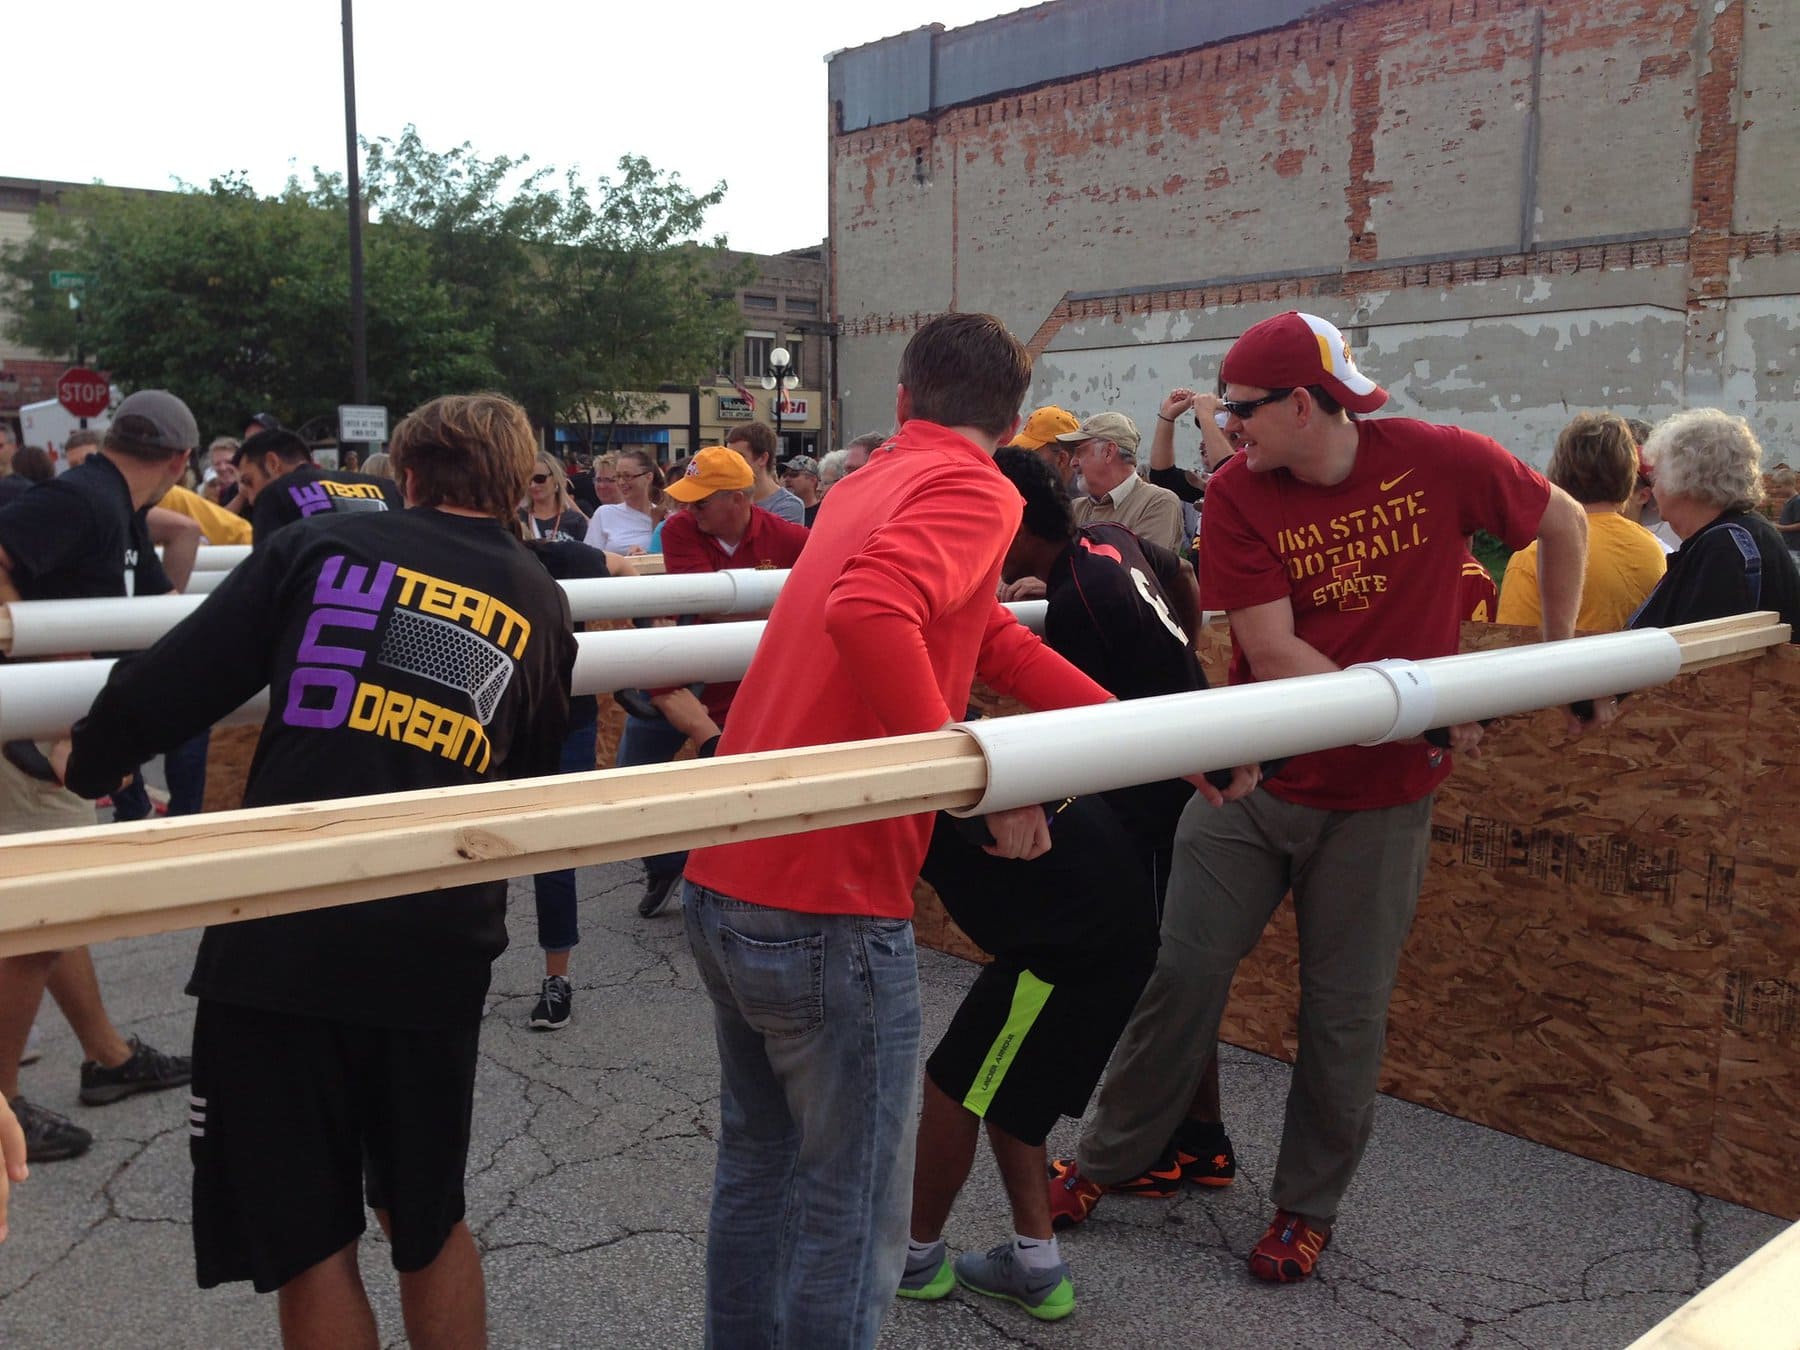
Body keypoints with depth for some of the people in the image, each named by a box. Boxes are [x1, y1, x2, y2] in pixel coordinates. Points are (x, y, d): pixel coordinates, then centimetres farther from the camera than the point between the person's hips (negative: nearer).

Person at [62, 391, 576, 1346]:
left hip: (279, 934, -3)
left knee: (305, 1241, 12)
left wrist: (83, 765, 17)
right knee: (428, 1222, 24)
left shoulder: (323, 544, 2)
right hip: (438, 946, 3)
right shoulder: (542, 605, 11)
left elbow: (171, 685, -2)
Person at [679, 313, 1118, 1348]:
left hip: (722, 882, 9)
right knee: (852, 1220, 7)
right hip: (829, 910, -9)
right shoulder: (973, 491, -10)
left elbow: (987, 636, 17)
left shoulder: (873, 480, 16)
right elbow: (870, 613, -31)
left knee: (759, 1166, 24)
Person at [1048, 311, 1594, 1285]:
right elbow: (1273, 656, -15)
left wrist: (1562, 657, 12)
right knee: (1182, 973, 4)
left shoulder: (1440, 462, -10)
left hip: (1380, 800, 0)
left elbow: (1563, 523, 8)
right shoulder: (1237, 495, -9)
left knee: (1343, 1013, 8)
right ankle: (1107, 1158, 26)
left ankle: (1309, 1205, 29)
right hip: (1251, 781, 1)